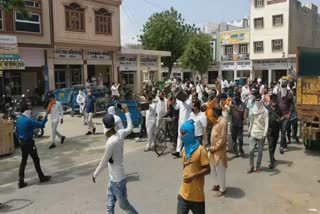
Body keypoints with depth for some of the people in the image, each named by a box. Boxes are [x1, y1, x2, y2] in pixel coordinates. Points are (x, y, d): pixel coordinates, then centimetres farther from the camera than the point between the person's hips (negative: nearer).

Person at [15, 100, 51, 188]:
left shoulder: (19, 119, 5)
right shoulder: (29, 120, -22)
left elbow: (17, 132, 13)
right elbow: (41, 124, -22)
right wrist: (46, 116, -10)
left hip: (22, 143, 8)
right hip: (29, 143, -8)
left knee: (23, 161, 12)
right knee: (36, 160, 7)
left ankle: (21, 182, 12)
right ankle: (42, 177, 20)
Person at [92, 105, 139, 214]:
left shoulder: (111, 142, -28)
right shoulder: (120, 133, -7)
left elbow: (104, 162, -18)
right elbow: (130, 128, 16)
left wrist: (95, 174, -3)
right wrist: (127, 112, 24)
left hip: (118, 180, -8)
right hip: (113, 178, 8)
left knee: (124, 205, 11)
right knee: (109, 205, 16)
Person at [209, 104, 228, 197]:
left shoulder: (223, 122, -22)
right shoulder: (217, 120, 7)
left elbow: (223, 139, -23)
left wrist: (214, 148, -18)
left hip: (219, 150, -9)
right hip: (214, 149, 9)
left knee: (220, 170, 4)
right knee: (214, 169, 20)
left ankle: (222, 189, 18)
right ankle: (218, 184, 37)